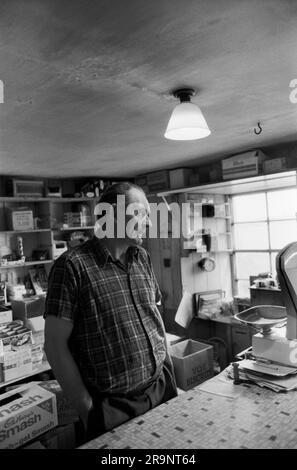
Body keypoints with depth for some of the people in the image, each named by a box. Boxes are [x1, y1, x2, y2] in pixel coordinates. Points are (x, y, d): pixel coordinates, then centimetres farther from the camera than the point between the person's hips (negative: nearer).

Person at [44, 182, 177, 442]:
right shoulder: (72, 265, -15)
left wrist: (169, 373, 9)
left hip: (162, 390, 6)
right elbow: (56, 344, -13)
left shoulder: (142, 258, 4)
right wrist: (87, 410, -10)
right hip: (112, 408, -5)